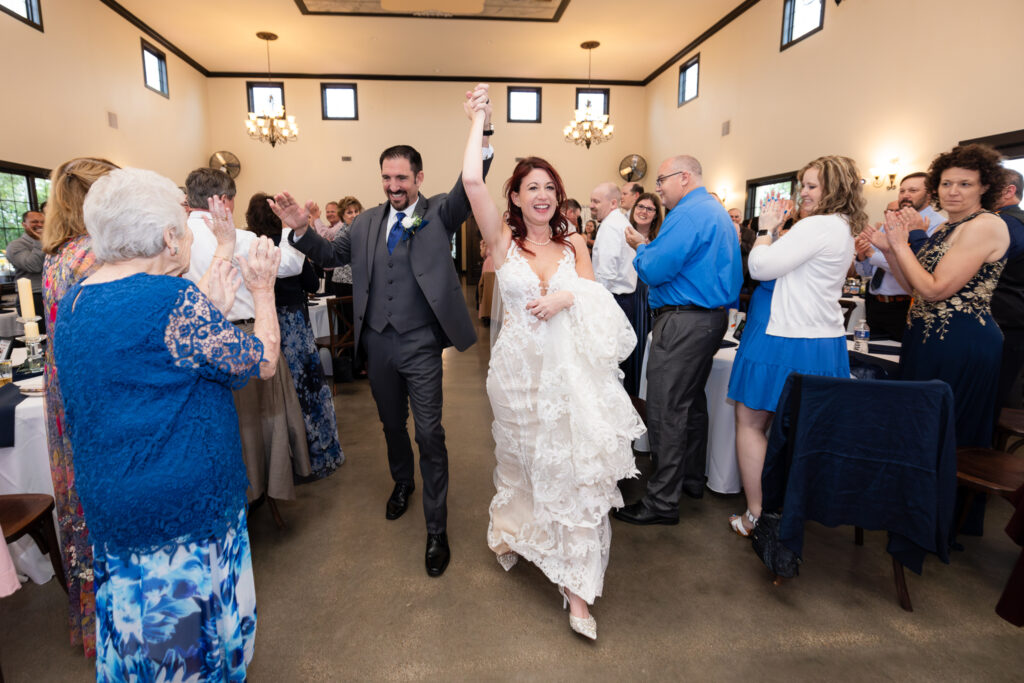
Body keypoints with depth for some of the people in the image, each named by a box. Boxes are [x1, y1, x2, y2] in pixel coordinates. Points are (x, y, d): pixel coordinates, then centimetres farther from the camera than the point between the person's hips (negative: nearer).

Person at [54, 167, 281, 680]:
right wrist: (262, 291, -1)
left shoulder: (74, 302, 4)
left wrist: (211, 309, 8)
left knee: (141, 630, 25)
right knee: (190, 633, 14)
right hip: (185, 509, -8)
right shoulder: (173, 297, -23)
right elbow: (262, 362, -13)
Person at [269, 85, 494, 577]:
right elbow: (330, 255, 9)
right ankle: (402, 482, 49)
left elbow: (469, 187, -20)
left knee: (430, 433, -2)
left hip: (421, 344, -4)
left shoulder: (438, 214, -3)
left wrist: (483, 134, -37)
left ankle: (437, 530, 11)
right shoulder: (367, 222, 10)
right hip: (377, 342, 5)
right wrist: (300, 229, -10)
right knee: (391, 422, 21)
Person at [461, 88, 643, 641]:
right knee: (519, 459, 18)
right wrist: (478, 123, -7)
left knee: (574, 466, -1)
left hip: (570, 368, 1)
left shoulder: (574, 242, 5)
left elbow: (595, 301, 6)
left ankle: (575, 586, 12)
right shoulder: (503, 239, -3)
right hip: (519, 365, -1)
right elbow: (472, 183, -17)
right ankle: (512, 532, 47)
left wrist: (568, 297, -15)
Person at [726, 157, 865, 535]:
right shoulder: (843, 230, 17)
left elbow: (760, 267, -18)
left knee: (750, 422, 0)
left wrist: (766, 228, -3)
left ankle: (755, 517, 6)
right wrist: (776, 229, 10)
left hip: (786, 343, -10)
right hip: (825, 343, 10)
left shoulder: (817, 226, -15)